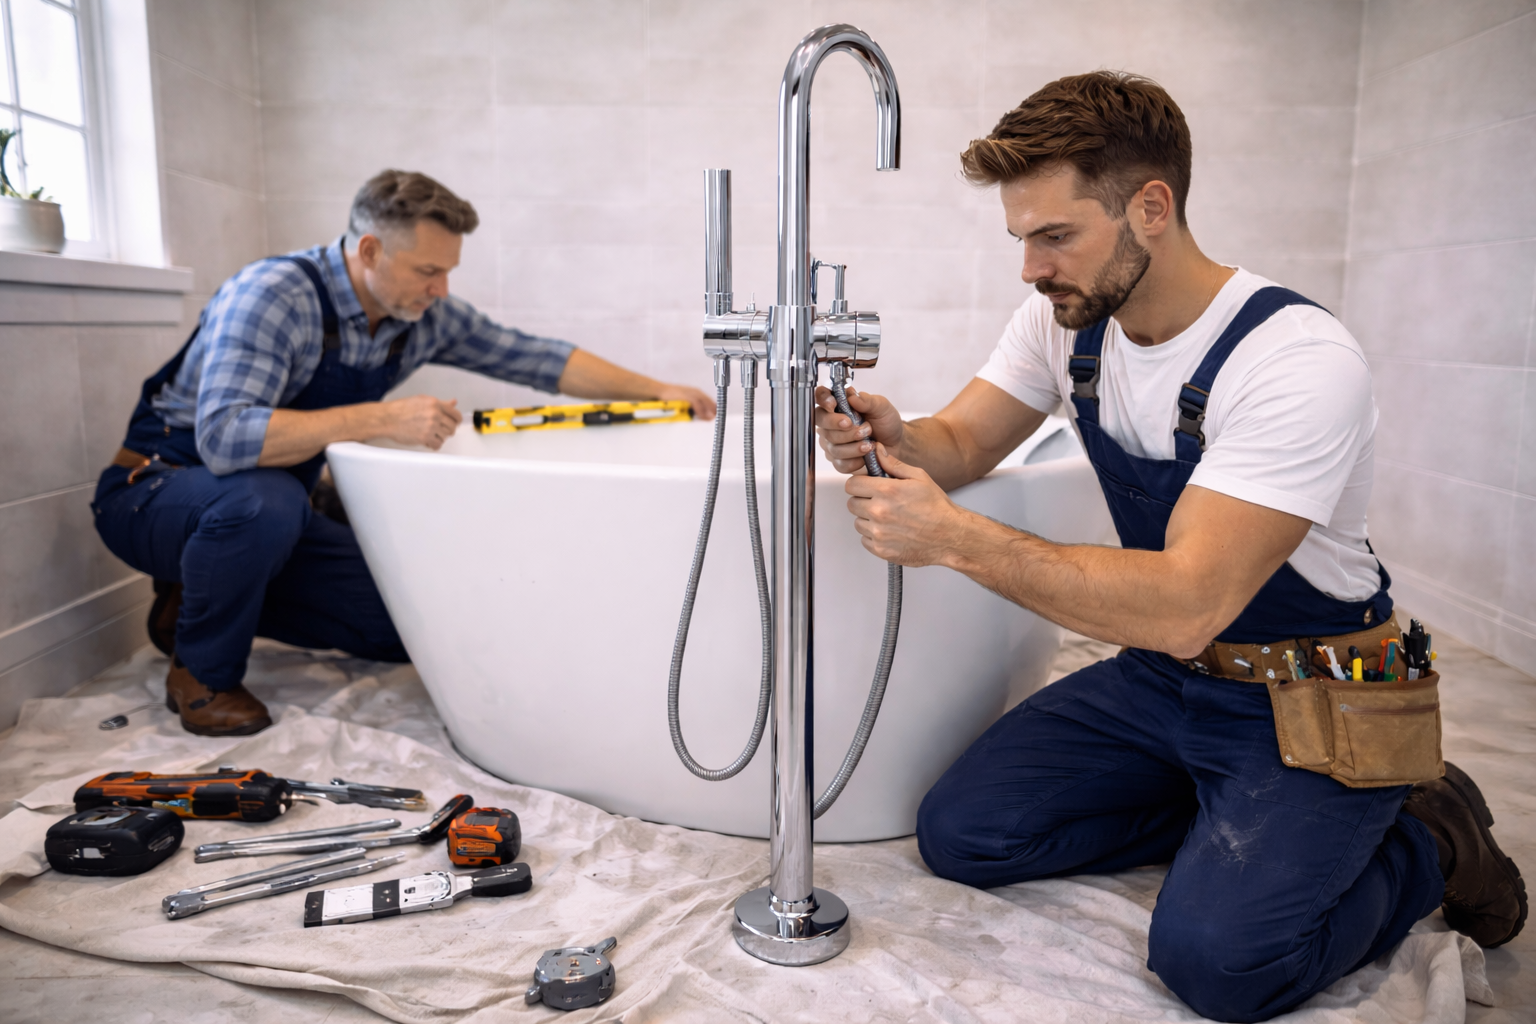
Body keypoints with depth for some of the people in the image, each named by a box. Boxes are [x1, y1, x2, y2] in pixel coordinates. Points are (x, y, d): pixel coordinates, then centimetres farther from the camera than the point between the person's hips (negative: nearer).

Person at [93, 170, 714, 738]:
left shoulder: (424, 316, -9)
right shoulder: (273, 295, -29)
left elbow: (534, 358, 0)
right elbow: (223, 438, -41)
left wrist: (655, 390, -8)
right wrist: (382, 420, -45)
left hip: (264, 509, 6)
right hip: (155, 493, -6)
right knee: (265, 499, -40)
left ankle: (210, 597, 13)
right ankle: (202, 672, -11)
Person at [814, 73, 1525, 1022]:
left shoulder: (1300, 361, -27)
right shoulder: (1064, 319, -4)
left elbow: (1187, 605, -34)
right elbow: (962, 444, 3)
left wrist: (955, 536, -37)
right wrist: (893, 438, -22)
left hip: (1310, 700, -6)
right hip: (1162, 675, 6)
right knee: (961, 832, -7)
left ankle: (1423, 842, 6)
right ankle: (1229, 820, 12)